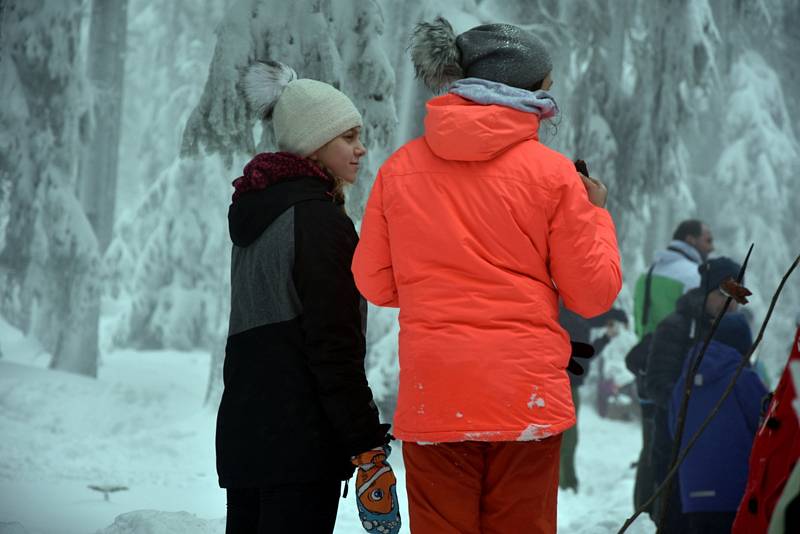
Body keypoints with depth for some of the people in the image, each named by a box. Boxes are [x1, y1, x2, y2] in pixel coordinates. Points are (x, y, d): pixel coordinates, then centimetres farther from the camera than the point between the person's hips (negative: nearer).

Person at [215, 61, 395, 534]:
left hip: (241, 427, 9)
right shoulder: (320, 220, -11)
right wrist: (366, 441, -14)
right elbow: (335, 345, -15)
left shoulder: (254, 214, 17)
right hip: (301, 436, -9)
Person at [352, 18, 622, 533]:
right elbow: (594, 293, -1)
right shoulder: (552, 173, -4)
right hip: (526, 395, -2)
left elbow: (376, 284, 8)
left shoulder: (399, 169, 3)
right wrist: (596, 213, 15)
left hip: (431, 397, 2)